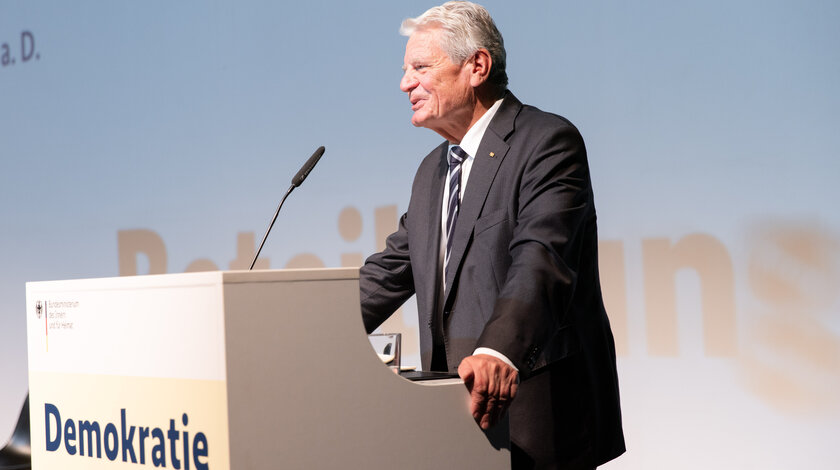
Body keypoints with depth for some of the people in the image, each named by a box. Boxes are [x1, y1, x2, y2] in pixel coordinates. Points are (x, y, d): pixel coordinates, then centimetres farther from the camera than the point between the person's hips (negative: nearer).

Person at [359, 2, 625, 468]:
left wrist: (499, 351, -38)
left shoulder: (548, 142, -8)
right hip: (457, 413, 7)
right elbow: (389, 273, 18)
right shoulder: (433, 171, 20)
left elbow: (541, 260, -23)